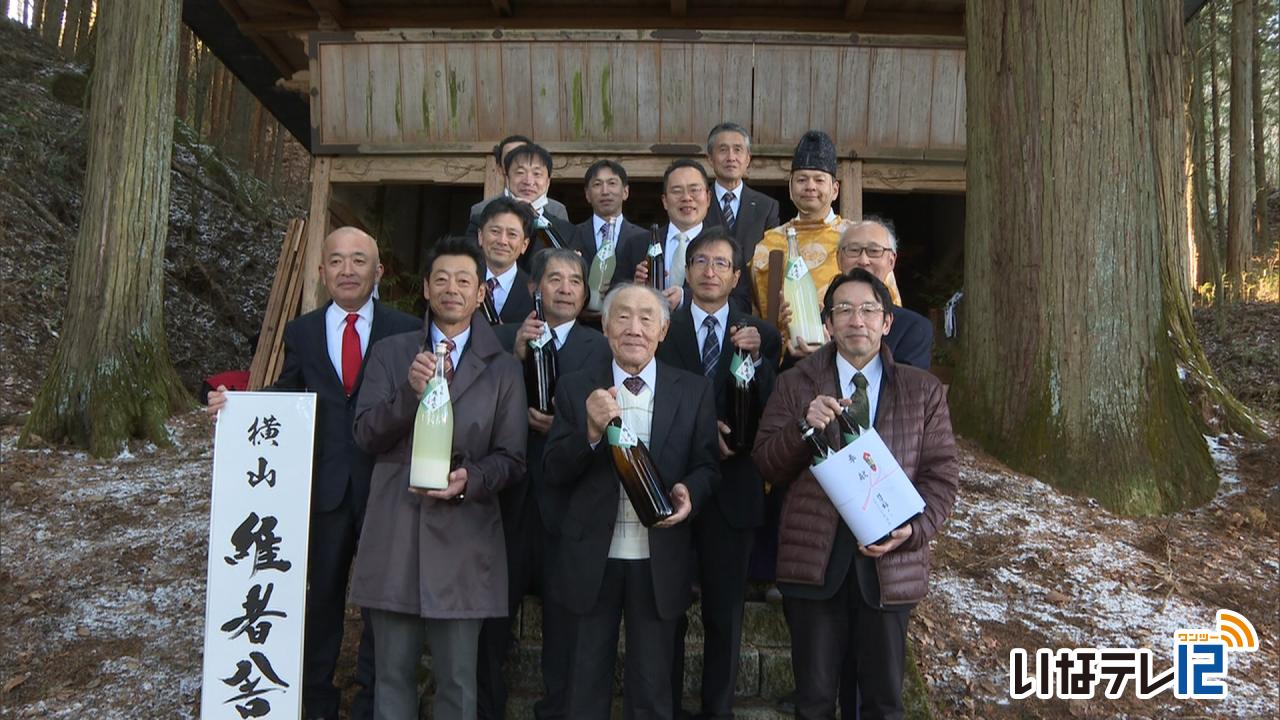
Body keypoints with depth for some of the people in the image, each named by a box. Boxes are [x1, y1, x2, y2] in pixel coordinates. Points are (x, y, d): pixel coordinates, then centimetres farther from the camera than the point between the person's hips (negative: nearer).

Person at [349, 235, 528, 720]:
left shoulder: (503, 369, 7)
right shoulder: (390, 354, 9)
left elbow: (511, 458, 2)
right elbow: (366, 436, 0)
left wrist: (471, 479, -18)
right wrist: (410, 393, -16)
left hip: (462, 538, -1)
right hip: (394, 536, 1)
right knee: (393, 674, 11)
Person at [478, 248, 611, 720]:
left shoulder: (600, 349, 2)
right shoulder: (503, 338, 6)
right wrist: (515, 357, -18)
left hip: (566, 503, -1)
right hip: (509, 500, 1)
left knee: (564, 619, 9)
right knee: (492, 612, 11)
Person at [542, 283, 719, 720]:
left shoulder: (694, 391, 1)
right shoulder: (575, 389, -1)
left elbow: (707, 465, 4)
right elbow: (552, 474, -5)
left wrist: (690, 491, -19)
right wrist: (591, 432, -23)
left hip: (660, 562, 0)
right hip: (592, 558, 0)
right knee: (587, 683, 17)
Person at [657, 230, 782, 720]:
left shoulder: (760, 335, 4)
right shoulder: (662, 328, 0)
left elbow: (768, 415, -5)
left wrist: (757, 358, -18)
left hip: (732, 489, 1)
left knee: (725, 610, 11)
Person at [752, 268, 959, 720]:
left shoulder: (924, 391, 5)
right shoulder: (795, 384, 3)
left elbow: (943, 474, 2)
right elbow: (765, 465, 0)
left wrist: (914, 530, -15)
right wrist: (804, 426, -19)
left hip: (890, 560, 1)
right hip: (813, 558, 0)